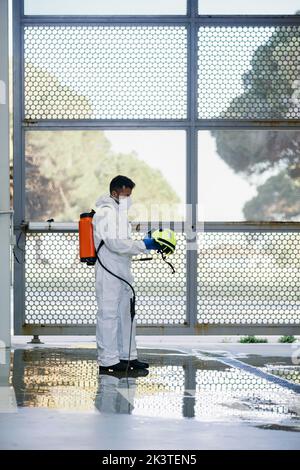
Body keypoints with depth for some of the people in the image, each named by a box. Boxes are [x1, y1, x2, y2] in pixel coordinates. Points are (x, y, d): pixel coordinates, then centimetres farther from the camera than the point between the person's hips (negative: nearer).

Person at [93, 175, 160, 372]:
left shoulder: (119, 211, 19)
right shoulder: (105, 212, -13)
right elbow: (114, 243, -23)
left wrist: (149, 244, 8)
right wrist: (143, 245, -19)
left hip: (123, 271, 10)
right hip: (109, 272, -10)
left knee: (126, 312, 13)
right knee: (108, 313, -6)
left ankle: (128, 356, 20)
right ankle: (107, 360, -3)